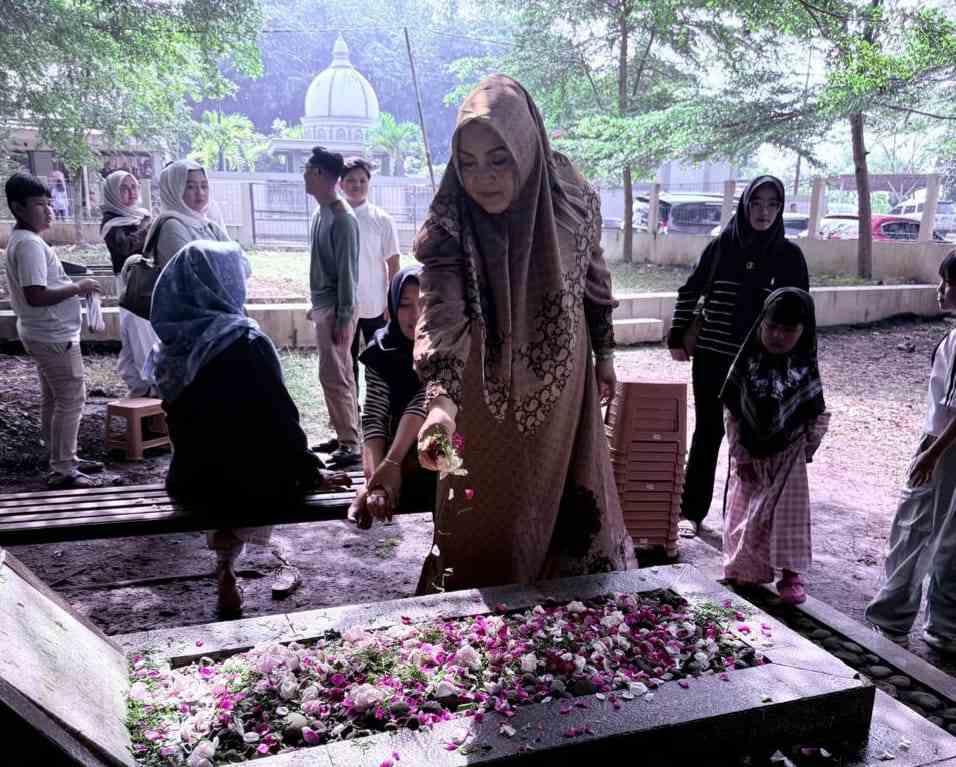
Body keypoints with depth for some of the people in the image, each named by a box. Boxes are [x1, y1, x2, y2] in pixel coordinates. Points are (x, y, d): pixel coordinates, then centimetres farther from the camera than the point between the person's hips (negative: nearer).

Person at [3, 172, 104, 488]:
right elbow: (35, 296, -28)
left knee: (54, 399, 17)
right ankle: (62, 470, 2)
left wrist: (73, 286, 6)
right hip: (54, 335, -11)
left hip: (46, 334, 11)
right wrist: (77, 287, -19)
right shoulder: (30, 244, -20)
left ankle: (64, 459, 28)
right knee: (71, 399, -4)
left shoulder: (21, 240, 12)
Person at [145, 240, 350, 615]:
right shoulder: (244, 341, -21)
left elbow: (180, 417, 10)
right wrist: (312, 472, -4)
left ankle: (227, 570, 30)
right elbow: (279, 416, -17)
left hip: (190, 481, 5)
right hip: (247, 481, -5)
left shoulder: (169, 344, -3)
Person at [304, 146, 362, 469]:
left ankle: (350, 446, -3)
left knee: (335, 377, -8)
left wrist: (343, 318, -20)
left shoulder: (342, 218, -16)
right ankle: (344, 436, 23)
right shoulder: (320, 213, 13)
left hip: (336, 309, -9)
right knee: (338, 375, 14)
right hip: (323, 306, 9)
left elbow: (347, 272, -19)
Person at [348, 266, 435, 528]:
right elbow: (373, 419, -13)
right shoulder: (382, 352, -7)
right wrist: (376, 476, -30)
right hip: (396, 449, 0)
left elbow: (424, 402, -25)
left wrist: (392, 463, -35)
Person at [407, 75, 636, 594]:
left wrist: (605, 353, 9)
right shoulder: (450, 224, -24)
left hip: (564, 383, 3)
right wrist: (440, 400, -51)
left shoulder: (574, 201, -14)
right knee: (489, 513, 10)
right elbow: (441, 314, -36)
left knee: (568, 498, 19)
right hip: (489, 395, -3)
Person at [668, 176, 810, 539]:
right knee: (707, 432, 7)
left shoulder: (790, 255, -1)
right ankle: (691, 511, 17)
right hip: (711, 357, 0)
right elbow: (690, 291, 6)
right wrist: (677, 338, 5)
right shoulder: (721, 245, 0)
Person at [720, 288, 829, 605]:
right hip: (749, 455, 1)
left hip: (788, 455, -1)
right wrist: (740, 454, -7)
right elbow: (731, 411, -7)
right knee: (745, 514, 9)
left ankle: (790, 575, 15)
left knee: (790, 514, 3)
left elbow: (817, 417, -1)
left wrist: (806, 450, -2)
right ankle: (745, 572, 26)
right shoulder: (748, 362, -11)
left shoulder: (805, 368, -10)